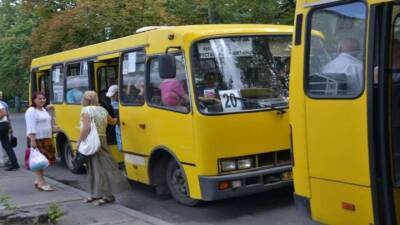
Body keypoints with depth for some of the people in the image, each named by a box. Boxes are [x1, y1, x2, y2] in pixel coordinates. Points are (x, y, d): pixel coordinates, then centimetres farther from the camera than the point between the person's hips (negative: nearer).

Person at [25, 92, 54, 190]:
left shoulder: (44, 110, 15)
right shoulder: (31, 111, -12)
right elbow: (31, 127, -19)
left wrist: (49, 138, 21)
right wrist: (32, 140, -25)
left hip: (46, 139, 9)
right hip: (36, 140, -9)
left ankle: (38, 180, 21)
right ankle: (41, 183, -6)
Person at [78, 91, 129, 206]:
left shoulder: (86, 110, -8)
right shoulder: (103, 110, 13)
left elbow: (86, 128, -19)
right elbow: (112, 121, 30)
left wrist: (79, 142, -15)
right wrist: (116, 120, 52)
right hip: (102, 140, 7)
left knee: (96, 167, -4)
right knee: (104, 166, 8)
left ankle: (108, 195, -4)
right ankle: (97, 194, 14)